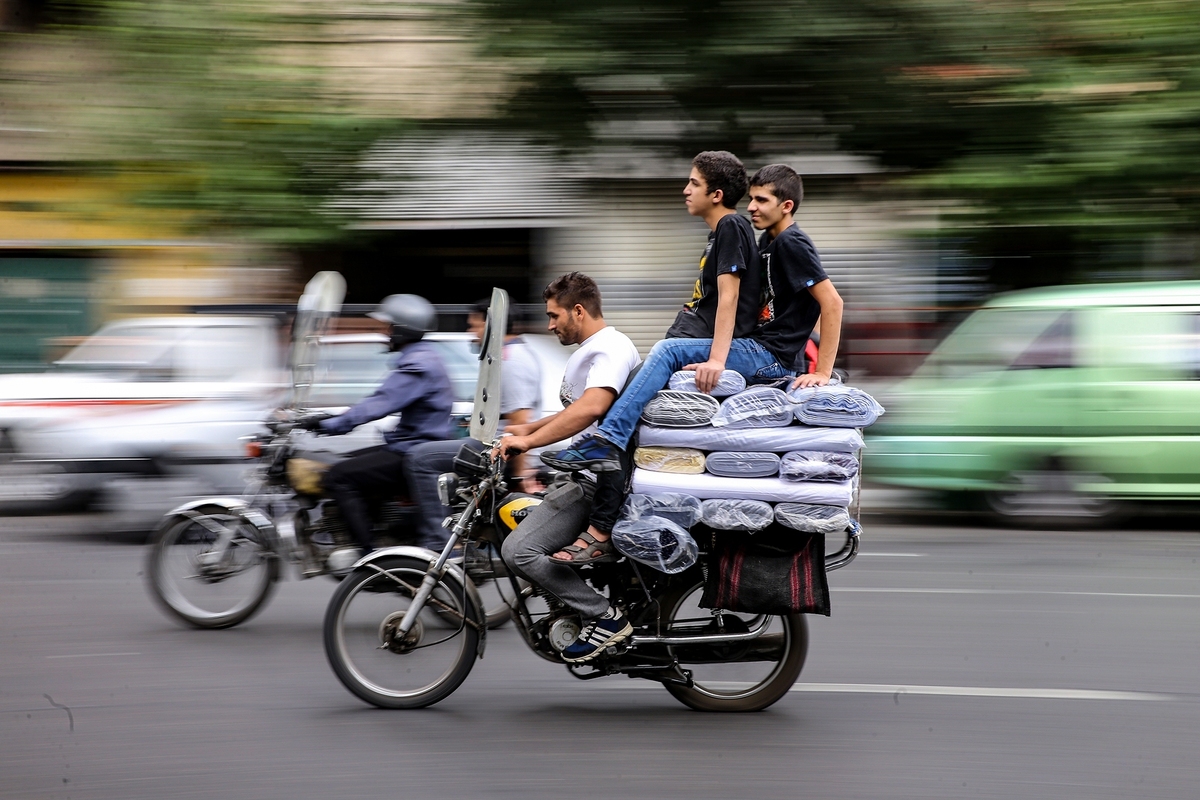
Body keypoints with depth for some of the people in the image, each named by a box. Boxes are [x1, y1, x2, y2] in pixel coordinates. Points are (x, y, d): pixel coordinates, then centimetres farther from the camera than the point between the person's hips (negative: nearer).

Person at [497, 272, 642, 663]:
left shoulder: (611, 348, -16)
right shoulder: (589, 350, 20)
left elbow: (591, 408, -33)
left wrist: (528, 441, -31)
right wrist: (527, 429, 27)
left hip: (599, 481, -11)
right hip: (584, 474, 11)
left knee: (518, 550, -19)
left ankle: (605, 616, -13)